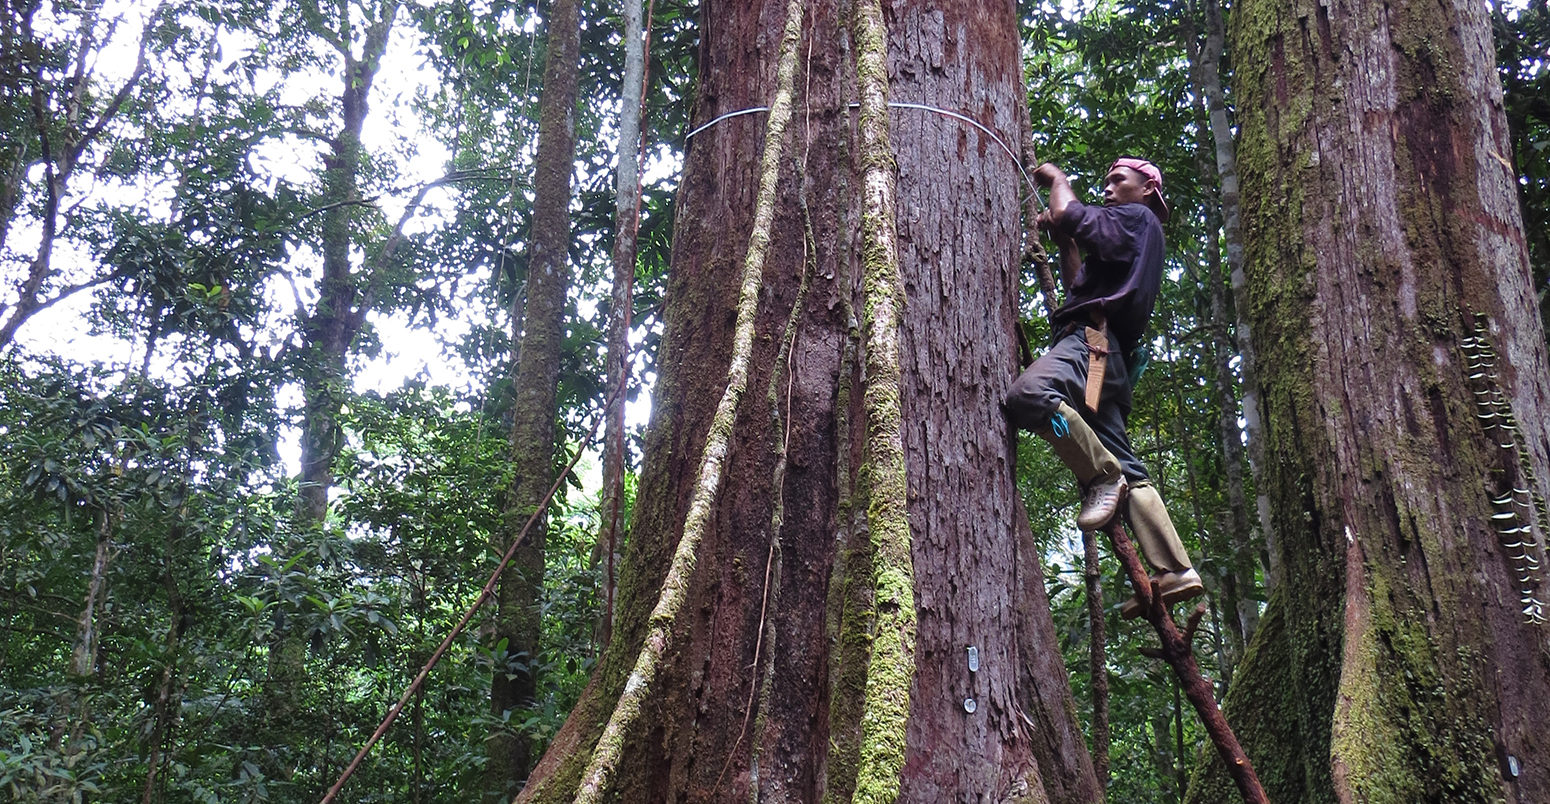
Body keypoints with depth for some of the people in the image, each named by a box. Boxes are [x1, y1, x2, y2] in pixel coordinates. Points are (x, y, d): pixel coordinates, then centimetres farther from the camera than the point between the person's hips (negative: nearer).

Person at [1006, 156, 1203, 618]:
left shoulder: (1137, 218, 8)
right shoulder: (1126, 241, 36)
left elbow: (1066, 214, -4)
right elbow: (1079, 286, 40)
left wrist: (1057, 178, 15)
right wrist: (1064, 243, 31)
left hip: (1094, 337, -10)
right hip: (1107, 358, 10)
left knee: (1028, 394, -36)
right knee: (1125, 470, 2)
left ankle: (1103, 478, -24)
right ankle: (1174, 572, -3)